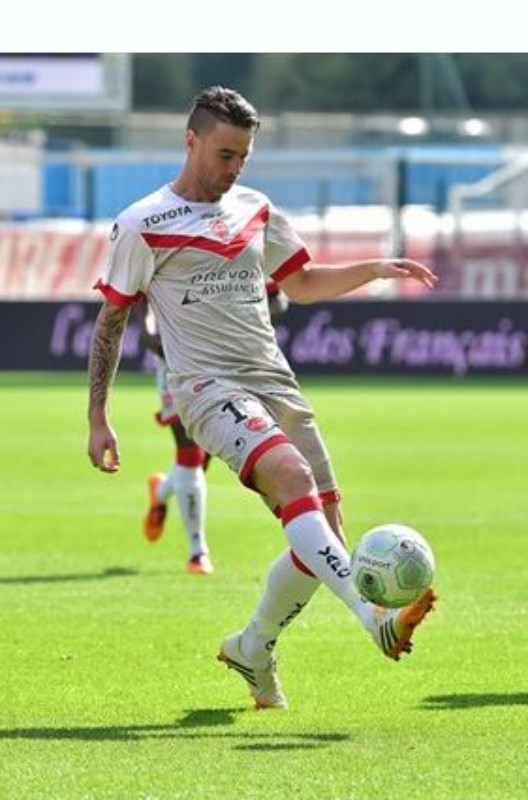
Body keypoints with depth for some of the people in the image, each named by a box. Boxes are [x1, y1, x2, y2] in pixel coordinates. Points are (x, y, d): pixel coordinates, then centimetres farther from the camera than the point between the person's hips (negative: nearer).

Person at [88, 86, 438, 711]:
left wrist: (375, 270, 15)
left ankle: (253, 649, 23)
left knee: (324, 528, 0)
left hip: (274, 382, 7)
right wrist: (98, 420, 0)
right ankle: (376, 621, -46)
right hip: (207, 387, -7)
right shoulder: (143, 225, -2)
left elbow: (300, 285, 29)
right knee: (292, 476, -31)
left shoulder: (255, 210, 15)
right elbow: (110, 320, 3)